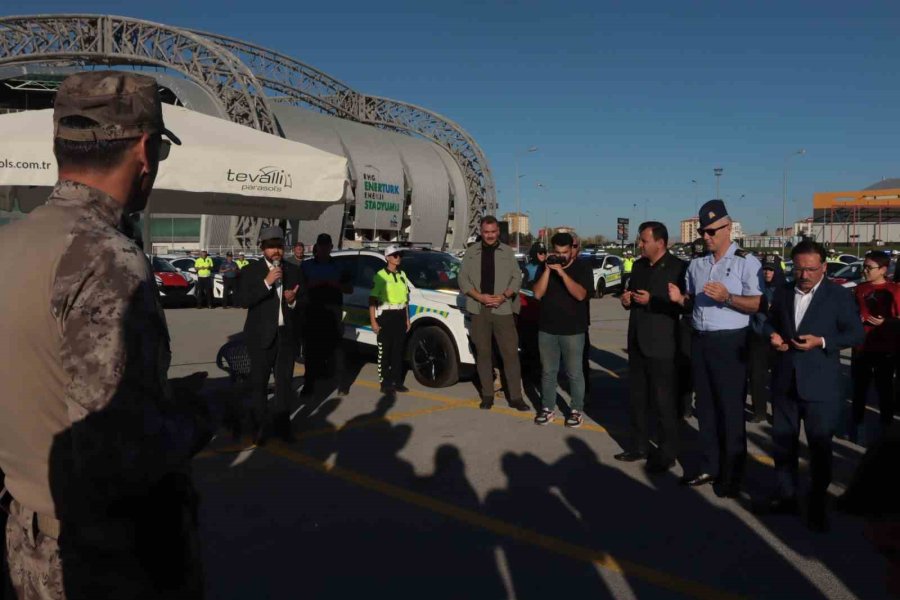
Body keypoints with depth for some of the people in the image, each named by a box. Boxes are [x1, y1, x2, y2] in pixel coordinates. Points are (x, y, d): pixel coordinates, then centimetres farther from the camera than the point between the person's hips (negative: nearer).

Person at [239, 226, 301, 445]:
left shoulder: (292, 270, 7)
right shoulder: (251, 271, -4)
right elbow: (244, 301, -15)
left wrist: (292, 301, -11)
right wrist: (266, 282, -22)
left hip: (286, 334, 3)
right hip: (261, 335, -3)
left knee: (285, 382, 11)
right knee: (259, 383, 5)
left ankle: (282, 424, 22)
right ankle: (261, 426, 16)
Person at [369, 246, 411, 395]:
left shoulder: (402, 275, 13)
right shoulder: (380, 276, -7)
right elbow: (372, 299, -9)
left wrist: (407, 319, 15)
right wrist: (373, 321, -15)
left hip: (400, 316, 6)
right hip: (385, 316, -6)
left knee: (398, 350, 11)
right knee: (384, 352, 0)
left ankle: (397, 381, 20)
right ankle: (385, 384, 6)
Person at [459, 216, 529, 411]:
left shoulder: (507, 252, 7)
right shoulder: (471, 252, 8)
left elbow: (517, 278, 4)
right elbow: (463, 279, 4)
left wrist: (503, 296, -12)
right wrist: (479, 296, -10)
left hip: (503, 310, -1)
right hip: (478, 310, 1)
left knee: (510, 353, -3)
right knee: (483, 354, 6)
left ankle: (516, 397, 3)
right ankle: (487, 395, 16)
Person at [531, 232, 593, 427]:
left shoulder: (582, 267, -4)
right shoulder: (546, 266, 5)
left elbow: (580, 295, -18)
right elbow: (538, 294, -5)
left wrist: (562, 273, -26)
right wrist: (547, 270, -15)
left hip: (573, 330, -3)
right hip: (546, 329, 3)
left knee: (574, 373, 3)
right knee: (548, 371, 10)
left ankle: (576, 410, 15)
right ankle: (547, 408, 20)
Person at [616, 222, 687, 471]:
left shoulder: (678, 268, -10)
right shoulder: (638, 266, 12)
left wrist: (651, 300, -21)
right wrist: (627, 300, 0)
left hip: (661, 346, -7)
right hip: (637, 343, 7)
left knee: (664, 403, 4)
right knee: (636, 399, 15)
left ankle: (667, 453, 16)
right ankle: (640, 446, 29)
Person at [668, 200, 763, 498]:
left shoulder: (746, 263, -7)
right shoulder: (696, 264, 13)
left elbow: (758, 304, -13)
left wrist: (727, 298, -27)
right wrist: (681, 299, -1)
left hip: (729, 343, -6)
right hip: (700, 341, 6)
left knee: (730, 410, 1)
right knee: (705, 407, 13)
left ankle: (731, 475, 12)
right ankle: (709, 467, 24)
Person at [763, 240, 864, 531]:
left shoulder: (839, 295, -5)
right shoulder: (783, 293, 8)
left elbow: (855, 333, -5)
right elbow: (771, 322, 18)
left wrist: (821, 341, -20)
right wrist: (773, 336, -4)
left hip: (820, 384, -4)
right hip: (784, 380, 4)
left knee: (820, 446, 5)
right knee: (783, 441, 13)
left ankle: (817, 506, 20)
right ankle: (785, 496, 28)